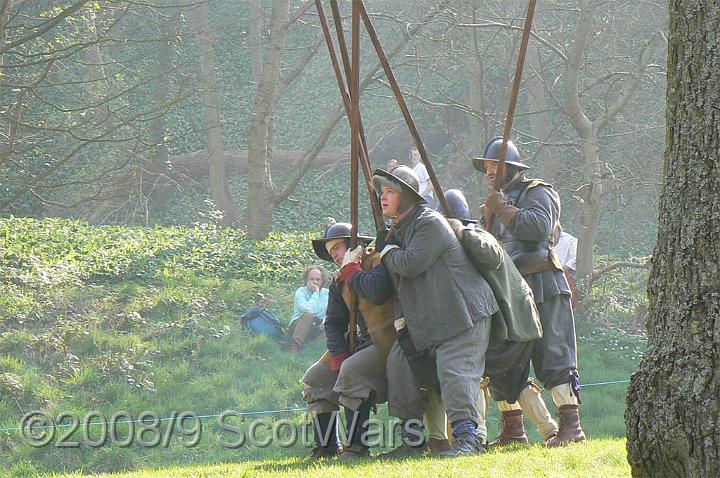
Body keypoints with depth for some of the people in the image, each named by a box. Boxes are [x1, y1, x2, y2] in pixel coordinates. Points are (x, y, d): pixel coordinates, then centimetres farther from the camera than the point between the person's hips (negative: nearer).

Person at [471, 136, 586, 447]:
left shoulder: (538, 193, -2)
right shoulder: (493, 203, 23)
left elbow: (539, 226, -22)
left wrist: (501, 209, -15)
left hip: (541, 288, -8)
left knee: (552, 357, -11)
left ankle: (571, 425, -11)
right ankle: (512, 428, 12)